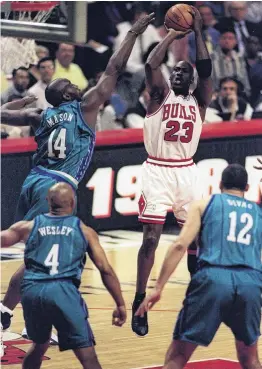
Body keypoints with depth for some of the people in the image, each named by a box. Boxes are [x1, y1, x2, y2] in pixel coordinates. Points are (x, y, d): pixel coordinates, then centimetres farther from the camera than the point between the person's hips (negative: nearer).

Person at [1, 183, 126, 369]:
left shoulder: (29, 226, 17)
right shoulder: (84, 231, 14)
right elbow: (106, 270, 10)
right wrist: (120, 305, 15)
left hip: (32, 291, 3)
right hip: (63, 291, -3)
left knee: (39, 346, 28)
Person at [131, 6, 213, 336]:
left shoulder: (198, 101, 11)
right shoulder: (159, 95, 5)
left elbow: (206, 69, -5)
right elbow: (151, 64, -12)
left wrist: (197, 31, -4)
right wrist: (173, 34, -4)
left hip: (187, 172, 3)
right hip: (157, 171, -3)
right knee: (150, 238, -8)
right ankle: (140, 304, -6)